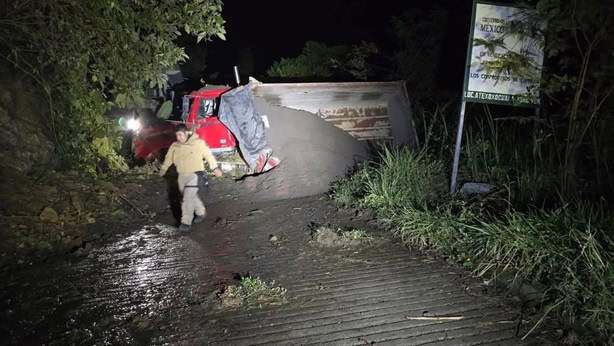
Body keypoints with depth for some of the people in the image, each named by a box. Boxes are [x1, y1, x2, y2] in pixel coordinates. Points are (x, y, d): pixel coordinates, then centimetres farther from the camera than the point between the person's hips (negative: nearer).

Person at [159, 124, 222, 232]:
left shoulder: (198, 143, -8)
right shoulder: (174, 146, 5)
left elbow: (209, 155, 0)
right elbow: (169, 158, 13)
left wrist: (215, 168, 2)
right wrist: (164, 168, -2)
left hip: (195, 174, -6)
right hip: (182, 175, 6)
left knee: (188, 198, -13)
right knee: (192, 196, 15)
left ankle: (186, 222, -8)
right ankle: (201, 213, 37)